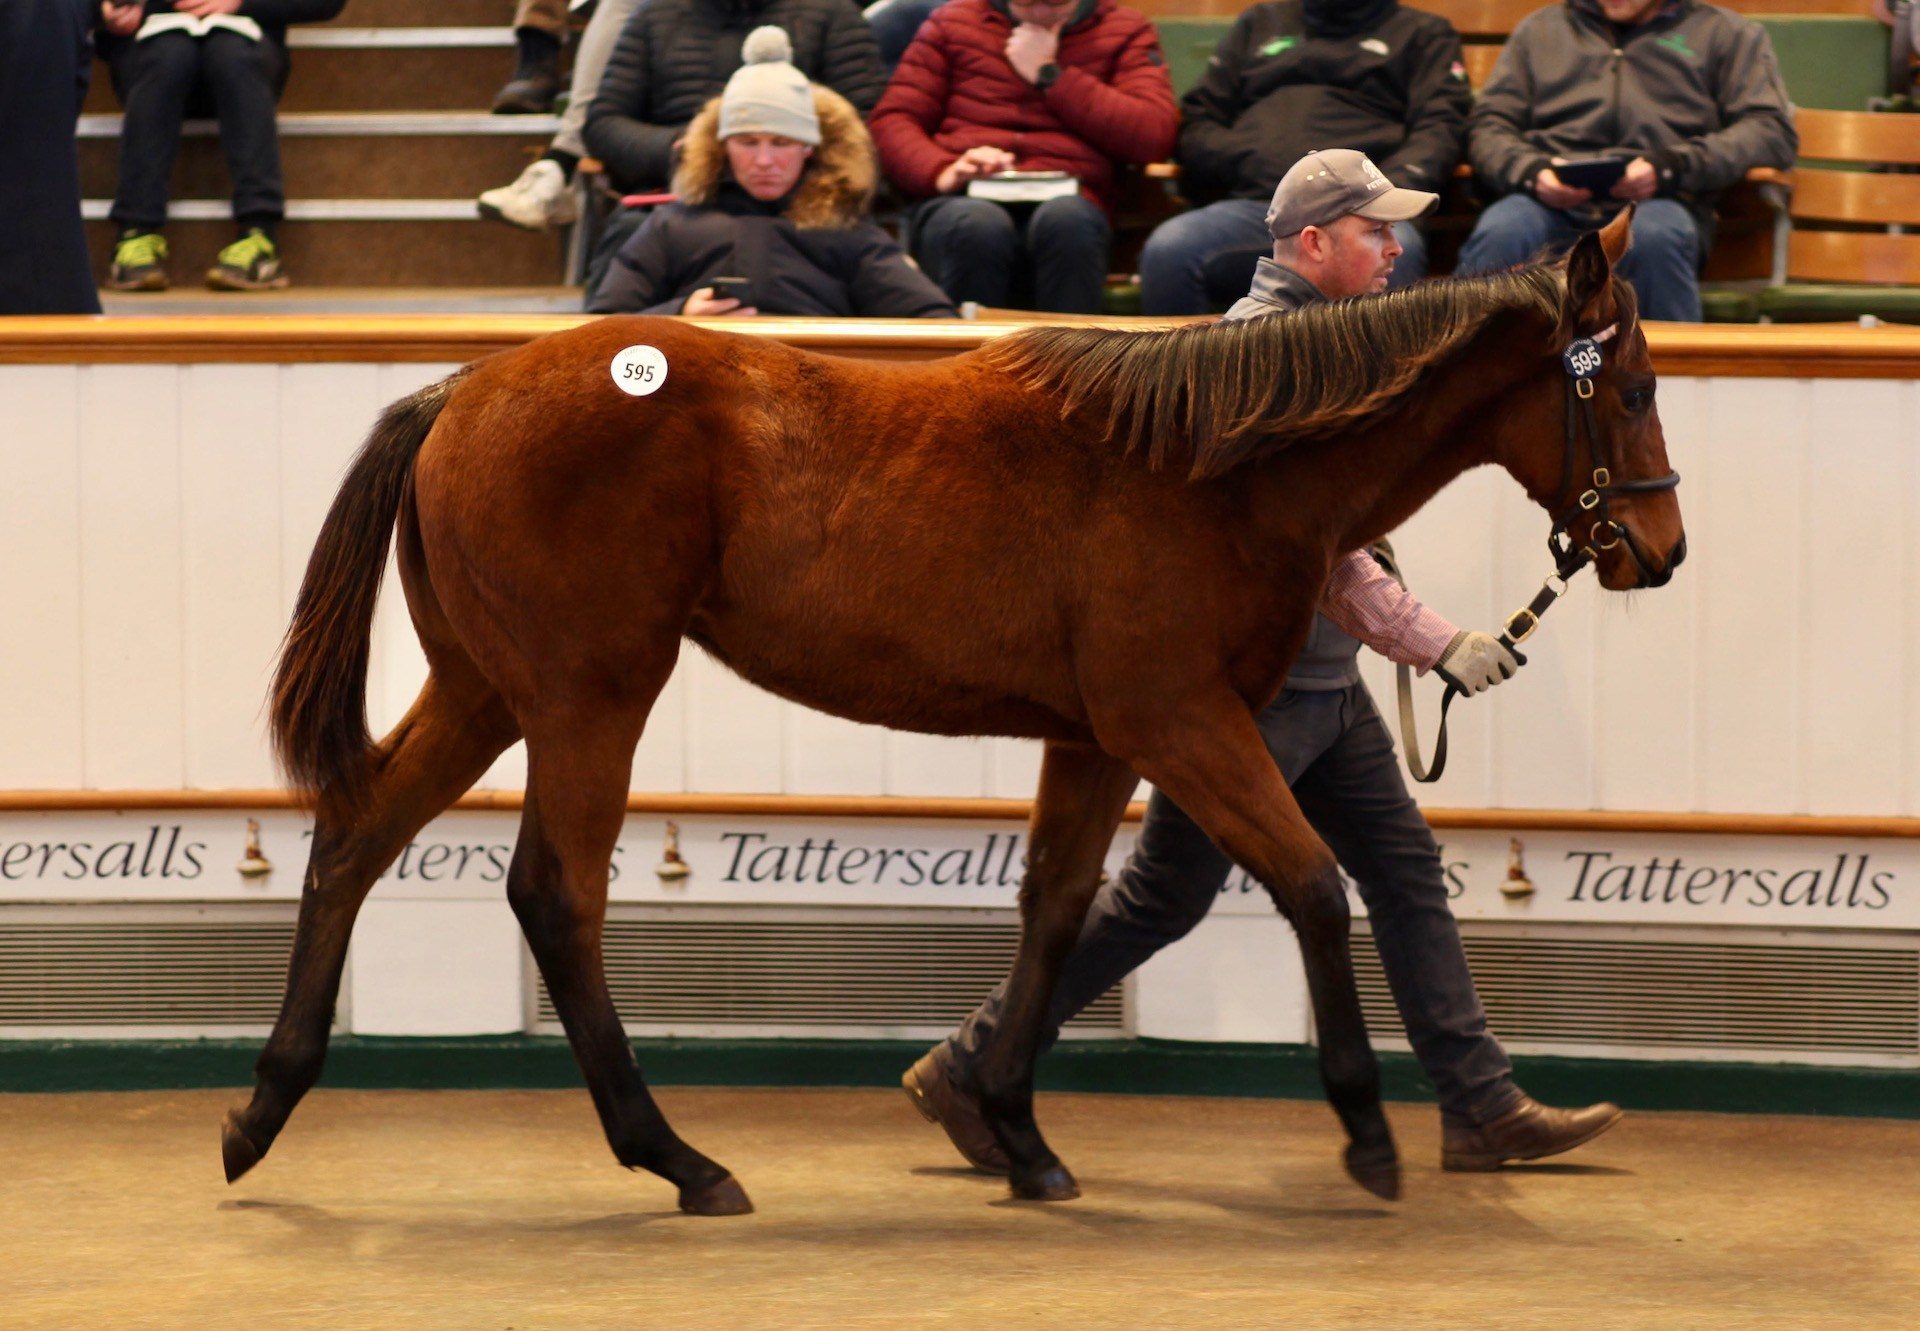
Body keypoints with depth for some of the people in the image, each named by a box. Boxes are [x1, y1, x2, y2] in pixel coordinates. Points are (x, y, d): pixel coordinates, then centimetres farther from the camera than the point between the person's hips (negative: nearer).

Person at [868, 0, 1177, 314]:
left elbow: (1154, 135, 1)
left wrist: (1049, 75, 2)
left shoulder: (1126, 32, 17)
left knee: (1066, 220, -38)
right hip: (966, 201, 0)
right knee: (978, 227, -38)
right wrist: (941, 171, -10)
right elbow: (892, 120, 12)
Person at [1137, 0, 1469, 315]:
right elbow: (1195, 124, 24)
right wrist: (1252, 162, 0)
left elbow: (1440, 126, 8)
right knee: (1168, 249, -32)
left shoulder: (1423, 33, 24)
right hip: (1254, 201, 2)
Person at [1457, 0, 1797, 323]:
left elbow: (1774, 131, 7)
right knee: (1499, 234, -34)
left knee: (1657, 234, -39)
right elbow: (1489, 125, 19)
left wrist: (1670, 168, -9)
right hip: (1552, 202, 1)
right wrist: (1531, 171, -6)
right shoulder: (1540, 29, 29)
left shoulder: (1726, 33, 21)